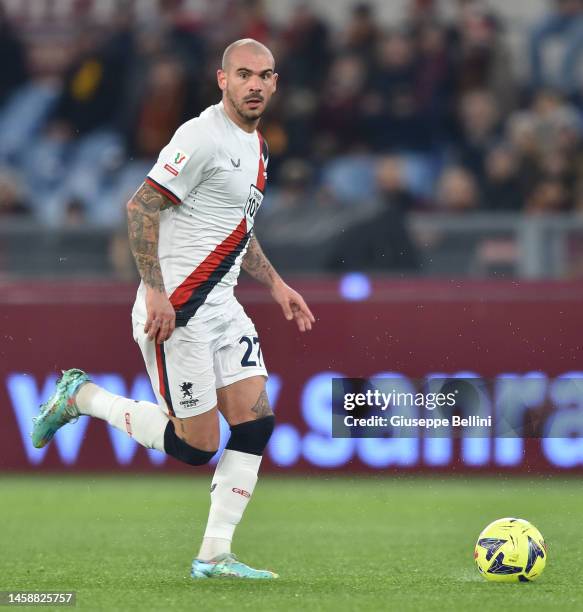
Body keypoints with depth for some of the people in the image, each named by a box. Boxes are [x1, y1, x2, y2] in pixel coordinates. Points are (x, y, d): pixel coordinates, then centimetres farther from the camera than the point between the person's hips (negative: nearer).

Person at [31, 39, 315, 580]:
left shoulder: (256, 147, 15)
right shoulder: (202, 136, -15)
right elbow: (140, 207, -18)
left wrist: (275, 284, 21)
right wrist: (156, 291, -22)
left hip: (220, 305, 9)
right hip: (176, 311, -9)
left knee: (255, 422, -3)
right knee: (196, 446, -6)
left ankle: (214, 555, 3)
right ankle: (81, 397, 12)